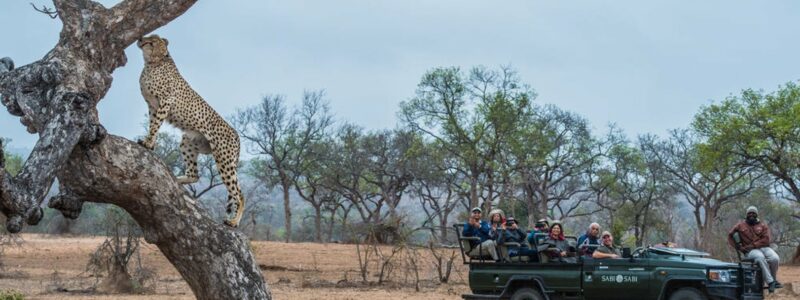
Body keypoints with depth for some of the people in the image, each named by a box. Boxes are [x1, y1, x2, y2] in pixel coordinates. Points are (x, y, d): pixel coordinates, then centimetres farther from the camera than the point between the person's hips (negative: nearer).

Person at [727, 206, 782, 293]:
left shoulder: (763, 225, 12)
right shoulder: (741, 225, 12)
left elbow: (767, 239, -1)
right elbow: (730, 236, 14)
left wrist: (753, 245, -12)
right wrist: (738, 247, 1)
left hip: (764, 247, 2)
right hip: (751, 251, -2)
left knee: (775, 258, -30)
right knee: (760, 257, -38)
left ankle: (773, 279, -5)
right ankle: (770, 282, -38)